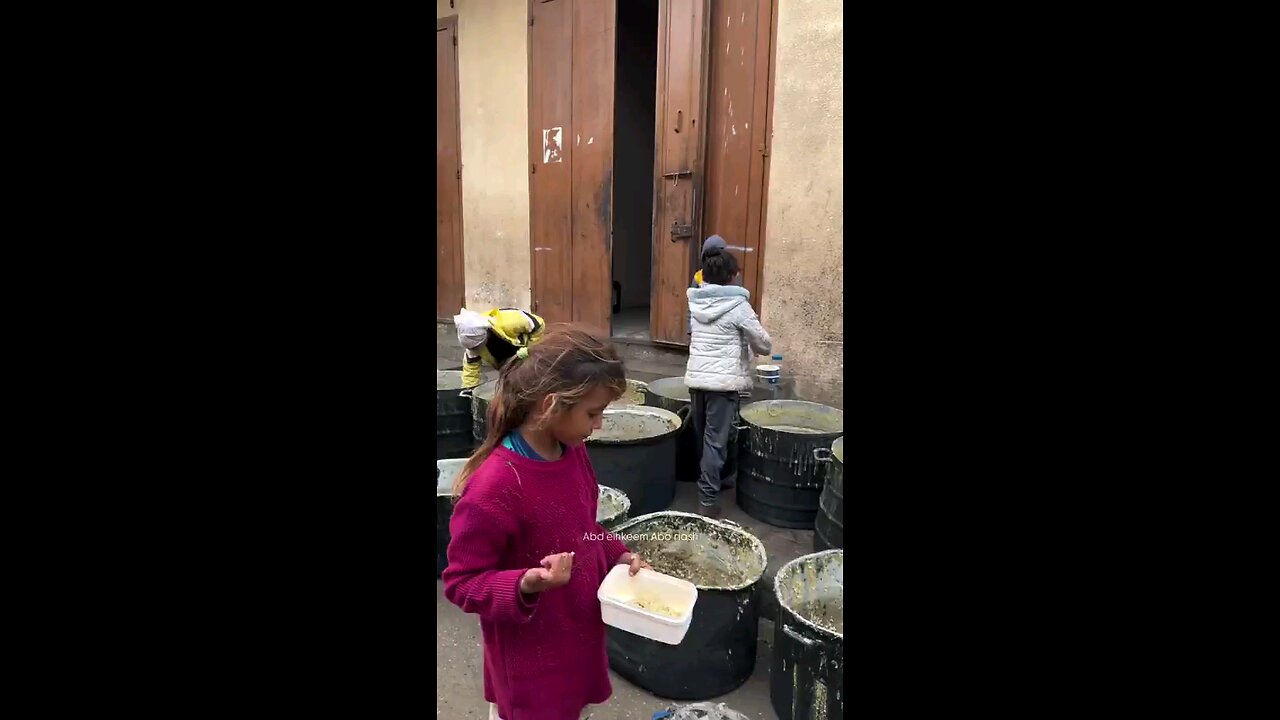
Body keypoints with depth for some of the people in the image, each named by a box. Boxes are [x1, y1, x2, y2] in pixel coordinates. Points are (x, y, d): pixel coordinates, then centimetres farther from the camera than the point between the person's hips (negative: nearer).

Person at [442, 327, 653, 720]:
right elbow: (461, 583, -21)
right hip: (531, 661, -7)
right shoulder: (494, 487, -30)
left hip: (579, 636, 8)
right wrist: (526, 585, -36)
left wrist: (619, 556, -3)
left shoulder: (572, 453, -5)